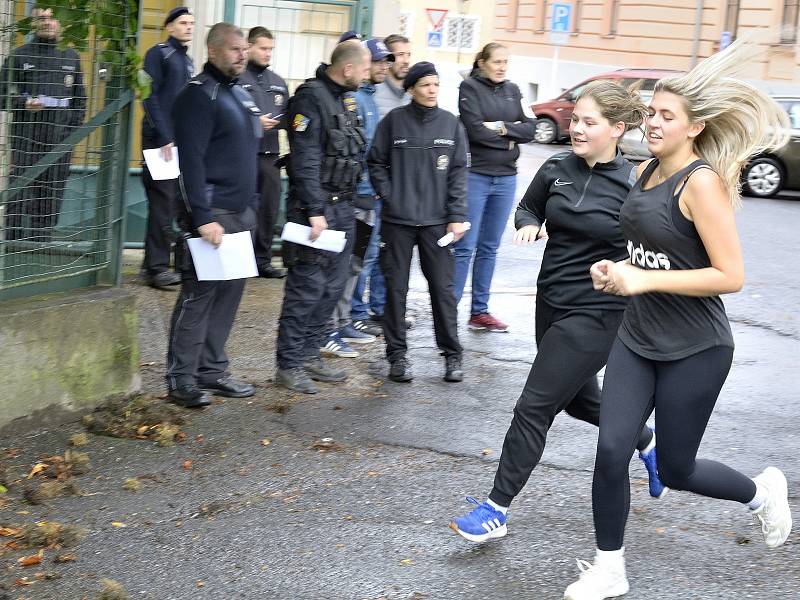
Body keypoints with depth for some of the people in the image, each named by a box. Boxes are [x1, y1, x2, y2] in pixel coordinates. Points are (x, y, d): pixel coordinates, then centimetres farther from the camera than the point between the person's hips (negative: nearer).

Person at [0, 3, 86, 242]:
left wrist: (73, 130, 7)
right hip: (25, 138, -2)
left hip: (59, 140, 2)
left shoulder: (71, 57, 14)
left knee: (51, 197, 2)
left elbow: (80, 98, 17)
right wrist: (24, 103, -14)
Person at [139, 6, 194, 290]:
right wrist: (164, 138, -16)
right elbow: (149, 97, -11)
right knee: (162, 204, -9)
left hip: (181, 141, 7)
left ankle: (153, 264, 13)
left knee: (172, 202, 7)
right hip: (160, 139, -7)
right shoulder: (158, 53, -4)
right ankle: (157, 268, -6)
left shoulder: (187, 61, 18)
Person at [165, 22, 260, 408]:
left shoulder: (240, 95, 17)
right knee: (199, 294, -7)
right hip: (212, 216, -9)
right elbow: (191, 160, -18)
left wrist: (252, 205, 19)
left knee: (229, 293, 9)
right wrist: (203, 218, -23)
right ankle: (181, 379, -1)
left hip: (241, 216, 9)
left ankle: (212, 371, 17)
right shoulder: (199, 95, -10)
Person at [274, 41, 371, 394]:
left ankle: (310, 354, 21)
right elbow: (305, 161, -18)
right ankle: (289, 366, 1)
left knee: (332, 286, 12)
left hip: (342, 206, 9)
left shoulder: (346, 97, 14)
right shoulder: (312, 98, -14)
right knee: (307, 287, -6)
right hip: (316, 207, -9)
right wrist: (315, 211, -22)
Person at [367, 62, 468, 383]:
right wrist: (389, 195, -6)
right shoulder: (394, 121, -1)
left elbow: (458, 173, 3)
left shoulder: (451, 124, 4)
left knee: (443, 287, 2)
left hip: (436, 221, 1)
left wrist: (457, 216, -3)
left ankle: (452, 355, 11)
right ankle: (397, 354, 14)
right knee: (396, 288, 4)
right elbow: (376, 163, 6)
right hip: (397, 221, -1)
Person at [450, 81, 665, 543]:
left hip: (596, 313, -7)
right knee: (579, 399, 24)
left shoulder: (635, 183, -15)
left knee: (535, 408, -5)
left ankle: (496, 511, 6)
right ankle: (648, 443, 51)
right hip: (552, 301, 7)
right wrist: (528, 225, -6)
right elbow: (528, 208, 16)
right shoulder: (557, 169, -1)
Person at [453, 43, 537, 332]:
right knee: (465, 247, -6)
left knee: (489, 248, 10)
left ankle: (480, 311, 16)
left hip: (505, 178, 5)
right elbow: (475, 130, -15)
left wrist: (501, 127, -11)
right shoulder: (470, 87, -4)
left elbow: (530, 129, 4)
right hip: (475, 176, -5)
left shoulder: (512, 90, 11)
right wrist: (510, 139, -6)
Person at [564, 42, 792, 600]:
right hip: (638, 340, 6)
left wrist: (643, 280, -24)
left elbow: (730, 275, -23)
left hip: (695, 351, -6)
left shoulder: (702, 181, -19)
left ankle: (761, 491, 37)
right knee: (611, 452, -2)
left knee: (676, 469, 7)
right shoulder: (646, 170, 4)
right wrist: (619, 268, 2)